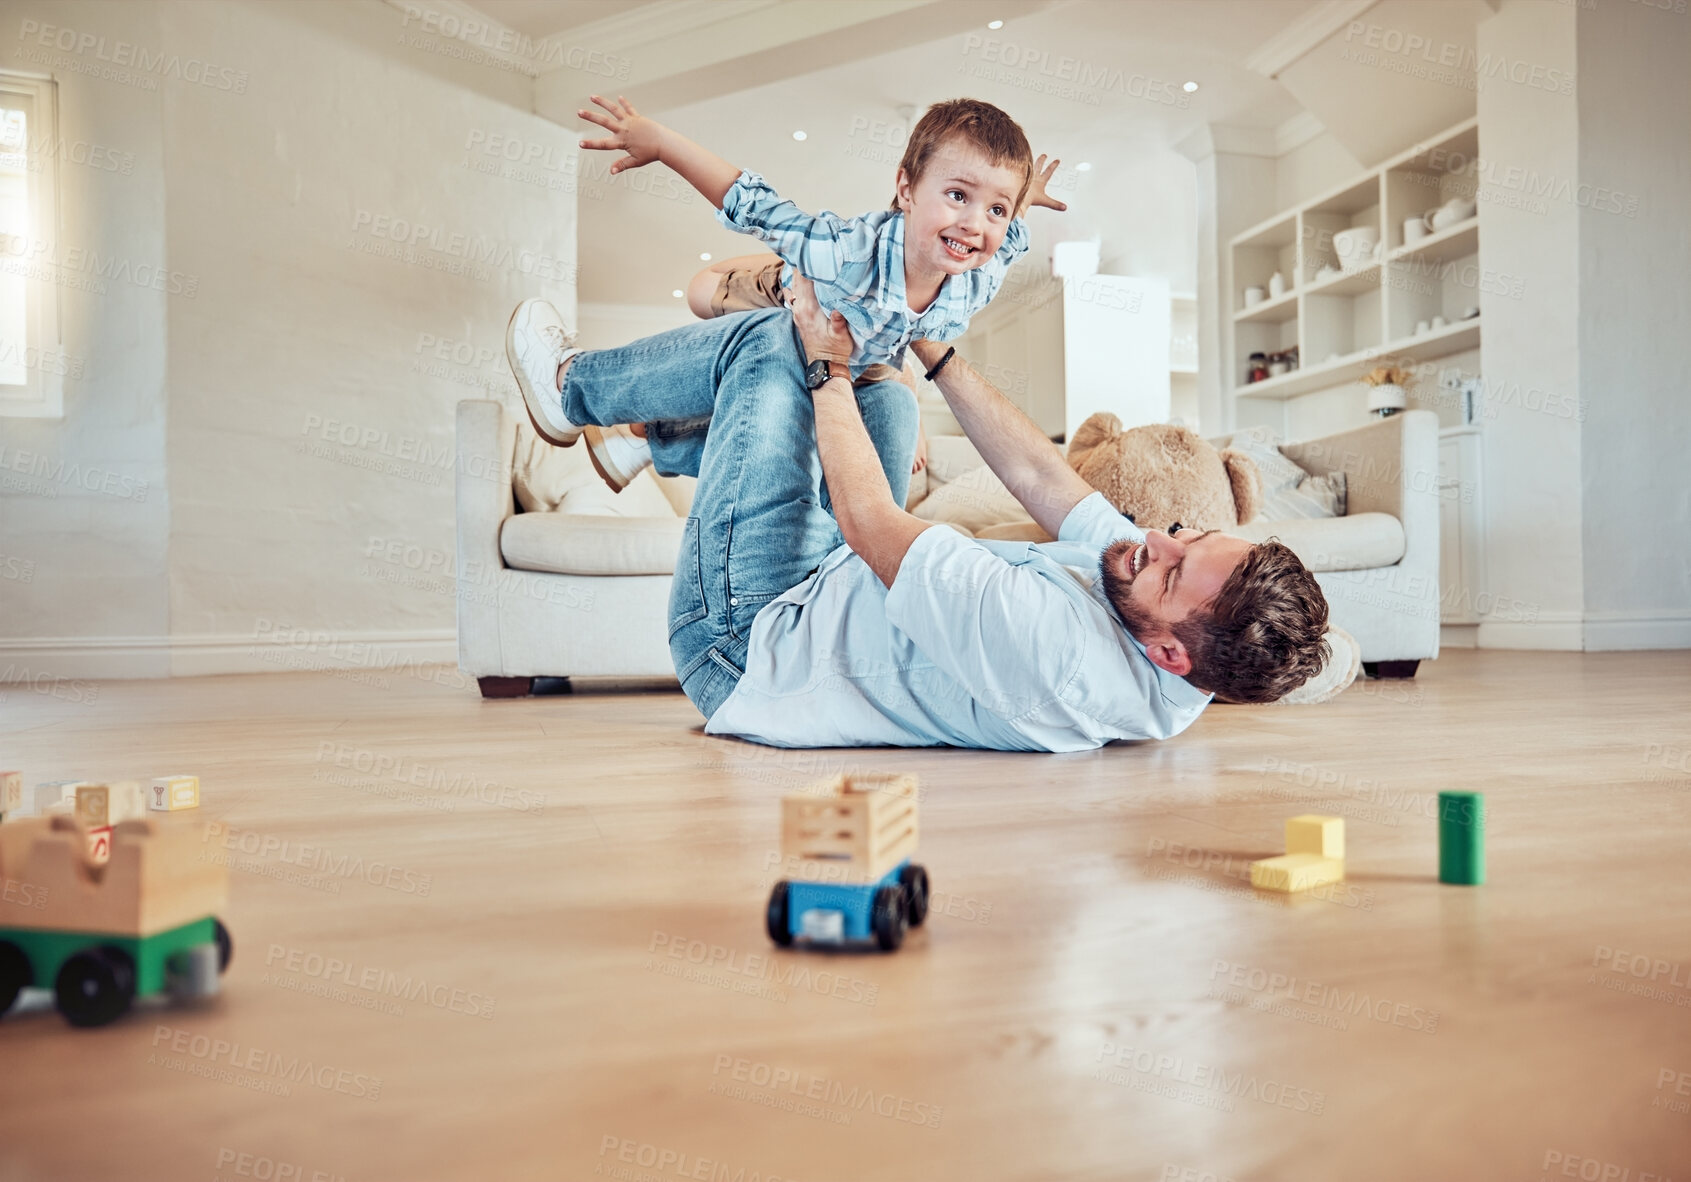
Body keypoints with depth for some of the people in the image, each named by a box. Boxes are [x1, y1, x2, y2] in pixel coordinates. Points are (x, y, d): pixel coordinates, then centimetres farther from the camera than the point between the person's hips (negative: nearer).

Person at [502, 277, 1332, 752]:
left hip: (751, 639, -8)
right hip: (845, 599, 8)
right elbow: (1038, 477, -5)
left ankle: (574, 382, 24)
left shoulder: (1051, 652, -42)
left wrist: (830, 369, -14)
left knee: (773, 338, -4)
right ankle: (674, 437, 37)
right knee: (884, 397, 16)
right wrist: (933, 349, 3)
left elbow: (869, 519, -29)